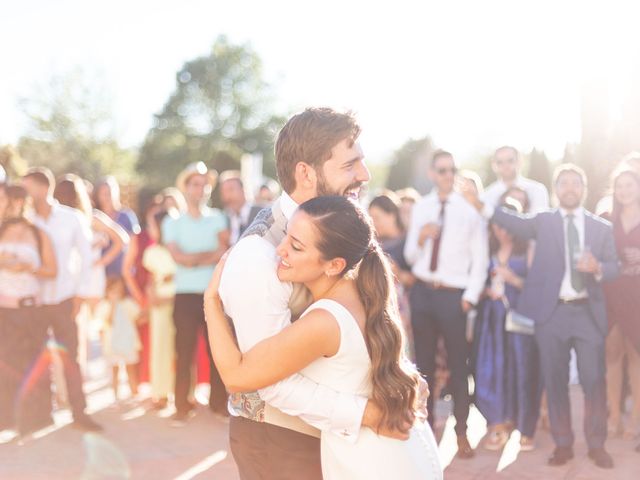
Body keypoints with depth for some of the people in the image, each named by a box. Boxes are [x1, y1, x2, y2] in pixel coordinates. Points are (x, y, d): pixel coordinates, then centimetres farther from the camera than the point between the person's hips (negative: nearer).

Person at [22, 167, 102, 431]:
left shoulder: (73, 219, 0)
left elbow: (85, 258, 3)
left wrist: (80, 295, -1)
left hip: (64, 299, 0)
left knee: (70, 356, 1)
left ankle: (79, 412, 8)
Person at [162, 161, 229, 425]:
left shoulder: (217, 218, 10)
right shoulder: (172, 223, 7)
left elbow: (224, 251, -4)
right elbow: (180, 258, -7)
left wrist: (194, 258, -11)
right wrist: (212, 255, -4)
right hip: (186, 295, -1)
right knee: (184, 351, 0)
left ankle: (219, 401, 11)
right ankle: (182, 406, 5)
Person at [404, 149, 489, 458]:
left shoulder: (470, 211, -3)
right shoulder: (420, 209, 6)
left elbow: (480, 260, -2)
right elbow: (410, 257, 7)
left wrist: (470, 297, -9)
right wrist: (420, 239, -12)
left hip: (453, 294, -3)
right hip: (422, 292, 4)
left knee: (458, 364, 4)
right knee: (424, 361, 12)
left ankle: (461, 432, 15)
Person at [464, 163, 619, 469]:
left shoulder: (602, 227, 9)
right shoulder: (543, 221, 6)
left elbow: (614, 268, 6)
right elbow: (518, 224, -11)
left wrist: (597, 267, -17)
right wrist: (481, 205, -25)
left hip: (589, 312, 1)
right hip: (552, 311, 0)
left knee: (594, 380, 1)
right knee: (555, 381, 5)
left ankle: (596, 445, 14)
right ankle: (563, 444, 16)